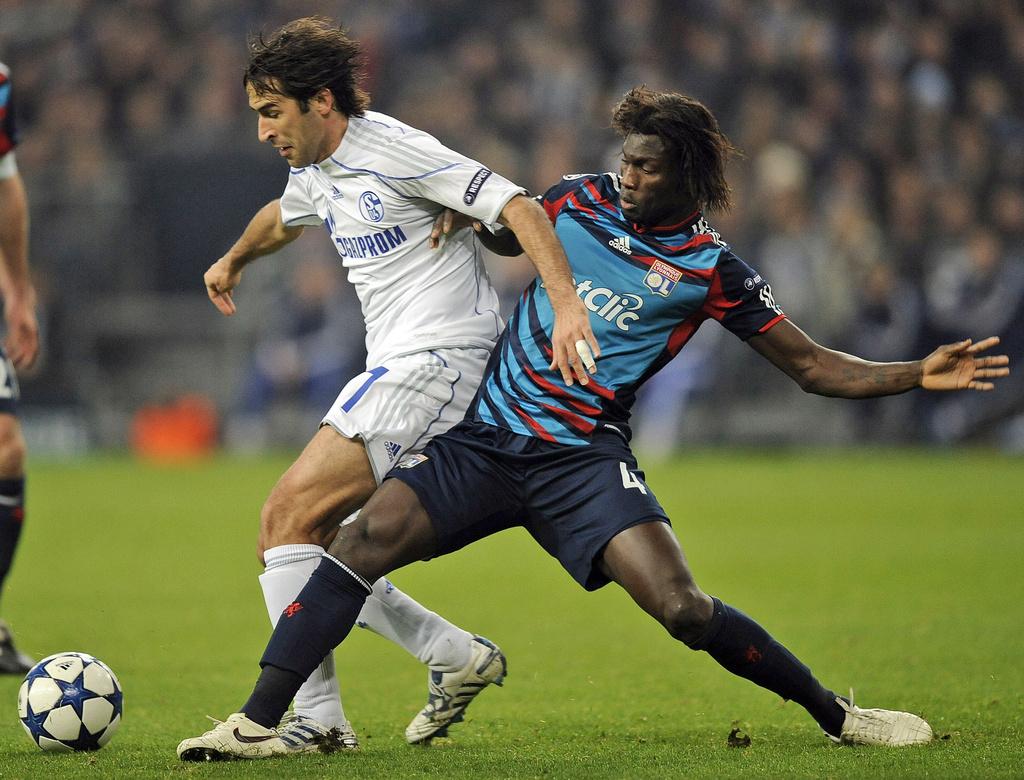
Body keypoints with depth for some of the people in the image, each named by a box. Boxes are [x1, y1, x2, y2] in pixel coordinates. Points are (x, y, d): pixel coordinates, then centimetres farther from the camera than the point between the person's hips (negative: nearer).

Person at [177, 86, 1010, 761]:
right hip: (483, 440, 3)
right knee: (365, 538, -19)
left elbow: (811, 365, 2)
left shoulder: (711, 269, -2)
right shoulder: (582, 201, 7)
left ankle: (838, 715, 2)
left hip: (584, 459, -3)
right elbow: (502, 233, 28)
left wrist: (918, 374, -11)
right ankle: (259, 722, -17)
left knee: (683, 608, -19)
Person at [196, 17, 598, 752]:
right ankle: (456, 656, 10)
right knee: (298, 539, 5)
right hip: (394, 371, 10)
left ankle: (315, 716, -15)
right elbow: (282, 219, 39)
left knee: (288, 517, -16)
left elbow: (518, 207, -20)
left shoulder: (394, 150, -14)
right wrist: (232, 261, 59)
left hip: (438, 358, -10)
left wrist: (567, 305, -32)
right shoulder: (315, 173, 14)